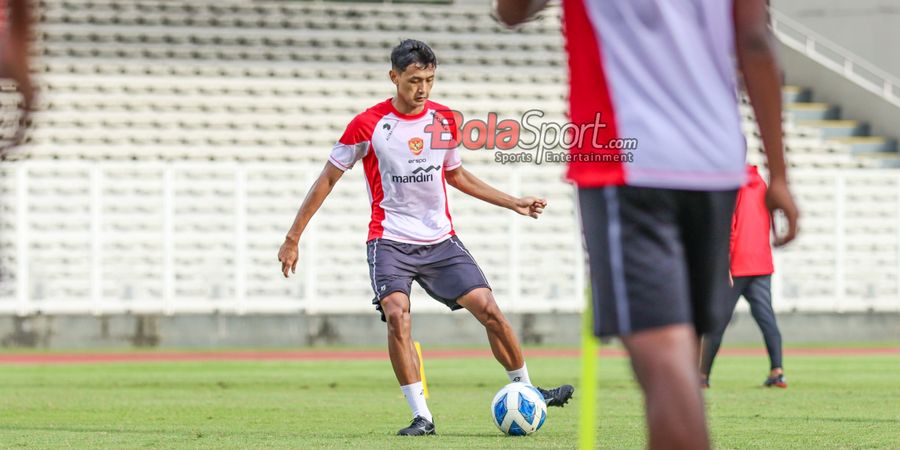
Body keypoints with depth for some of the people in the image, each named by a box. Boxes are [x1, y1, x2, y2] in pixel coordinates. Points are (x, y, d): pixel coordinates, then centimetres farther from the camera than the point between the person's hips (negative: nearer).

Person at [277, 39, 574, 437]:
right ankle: (421, 416, -18)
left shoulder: (444, 120, 5)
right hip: (390, 240, -3)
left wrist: (513, 203, 19)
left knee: (488, 309, -7)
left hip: (440, 240, 3)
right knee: (397, 315, -24)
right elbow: (327, 179, 0)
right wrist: (293, 239, 0)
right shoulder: (367, 125, -8)